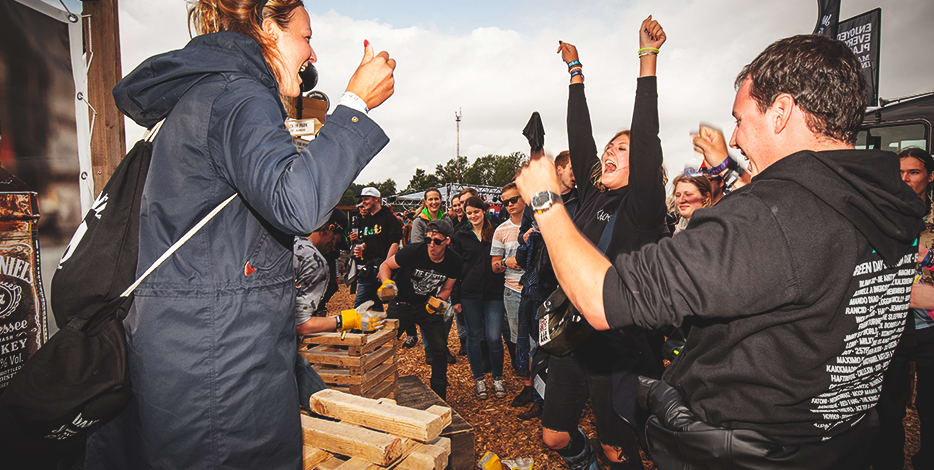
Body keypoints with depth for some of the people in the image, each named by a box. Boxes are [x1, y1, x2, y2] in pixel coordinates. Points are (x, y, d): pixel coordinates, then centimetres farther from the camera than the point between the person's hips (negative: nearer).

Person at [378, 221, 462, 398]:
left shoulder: (454, 262, -13)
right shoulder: (413, 251, -25)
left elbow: (447, 288, 4)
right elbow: (385, 265, -9)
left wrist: (437, 301, -15)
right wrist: (387, 283, -27)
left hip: (428, 306, 2)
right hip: (402, 304, -2)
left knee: (440, 349, 0)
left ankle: (439, 395, 20)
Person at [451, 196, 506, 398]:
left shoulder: (495, 232, 5)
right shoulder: (461, 236, 5)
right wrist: (455, 298, 0)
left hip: (494, 293, 0)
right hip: (470, 293, 0)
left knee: (494, 337, -3)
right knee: (474, 336, 8)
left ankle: (497, 377, 18)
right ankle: (479, 378, 24)